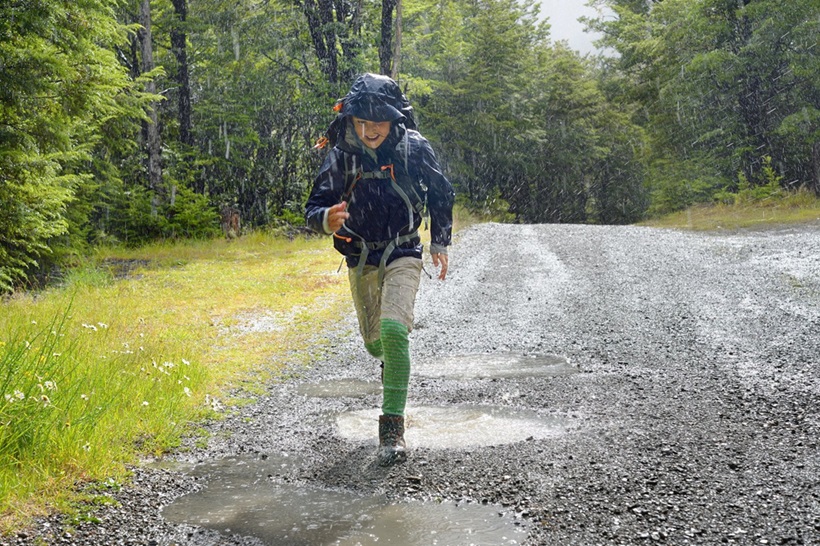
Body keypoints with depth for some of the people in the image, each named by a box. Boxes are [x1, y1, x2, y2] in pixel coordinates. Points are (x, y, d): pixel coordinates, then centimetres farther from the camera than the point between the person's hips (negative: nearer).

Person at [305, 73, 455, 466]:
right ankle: (394, 365, 54)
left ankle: (393, 428, -18)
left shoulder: (414, 148, -12)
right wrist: (327, 219, -38)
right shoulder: (341, 156, -13)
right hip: (360, 261, 3)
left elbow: (441, 194, 5)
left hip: (402, 256, -2)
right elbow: (313, 209, -14)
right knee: (375, 342, 16)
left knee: (392, 330, -25)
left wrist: (440, 243, 10)